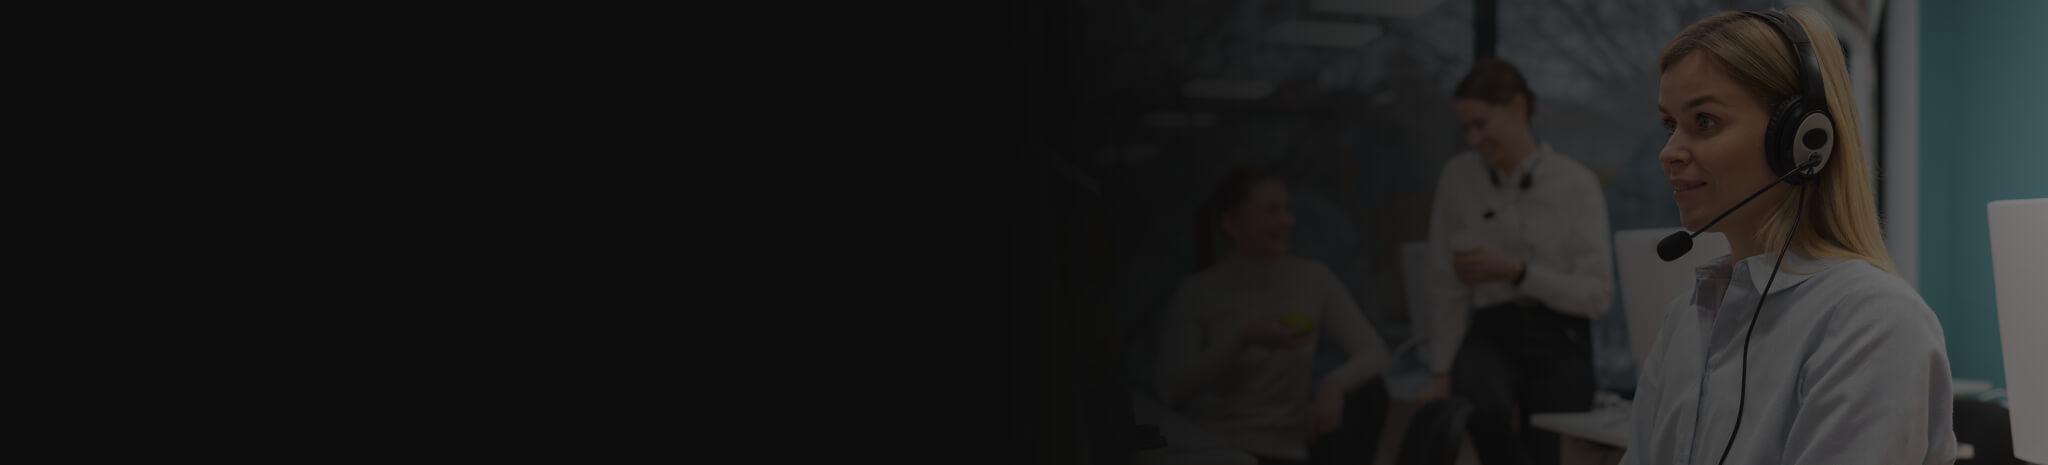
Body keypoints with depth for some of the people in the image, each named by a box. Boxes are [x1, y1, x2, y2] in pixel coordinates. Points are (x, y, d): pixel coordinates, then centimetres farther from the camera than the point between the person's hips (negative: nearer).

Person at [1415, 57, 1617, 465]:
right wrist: (1443, 372, 2)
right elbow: (1447, 289, 6)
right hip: (1491, 337, 0)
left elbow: (1598, 295, -6)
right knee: (1486, 408, -35)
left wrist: (1515, 271, -16)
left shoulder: (1576, 183, -3)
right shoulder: (1457, 178, 3)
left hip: (1559, 341, 0)